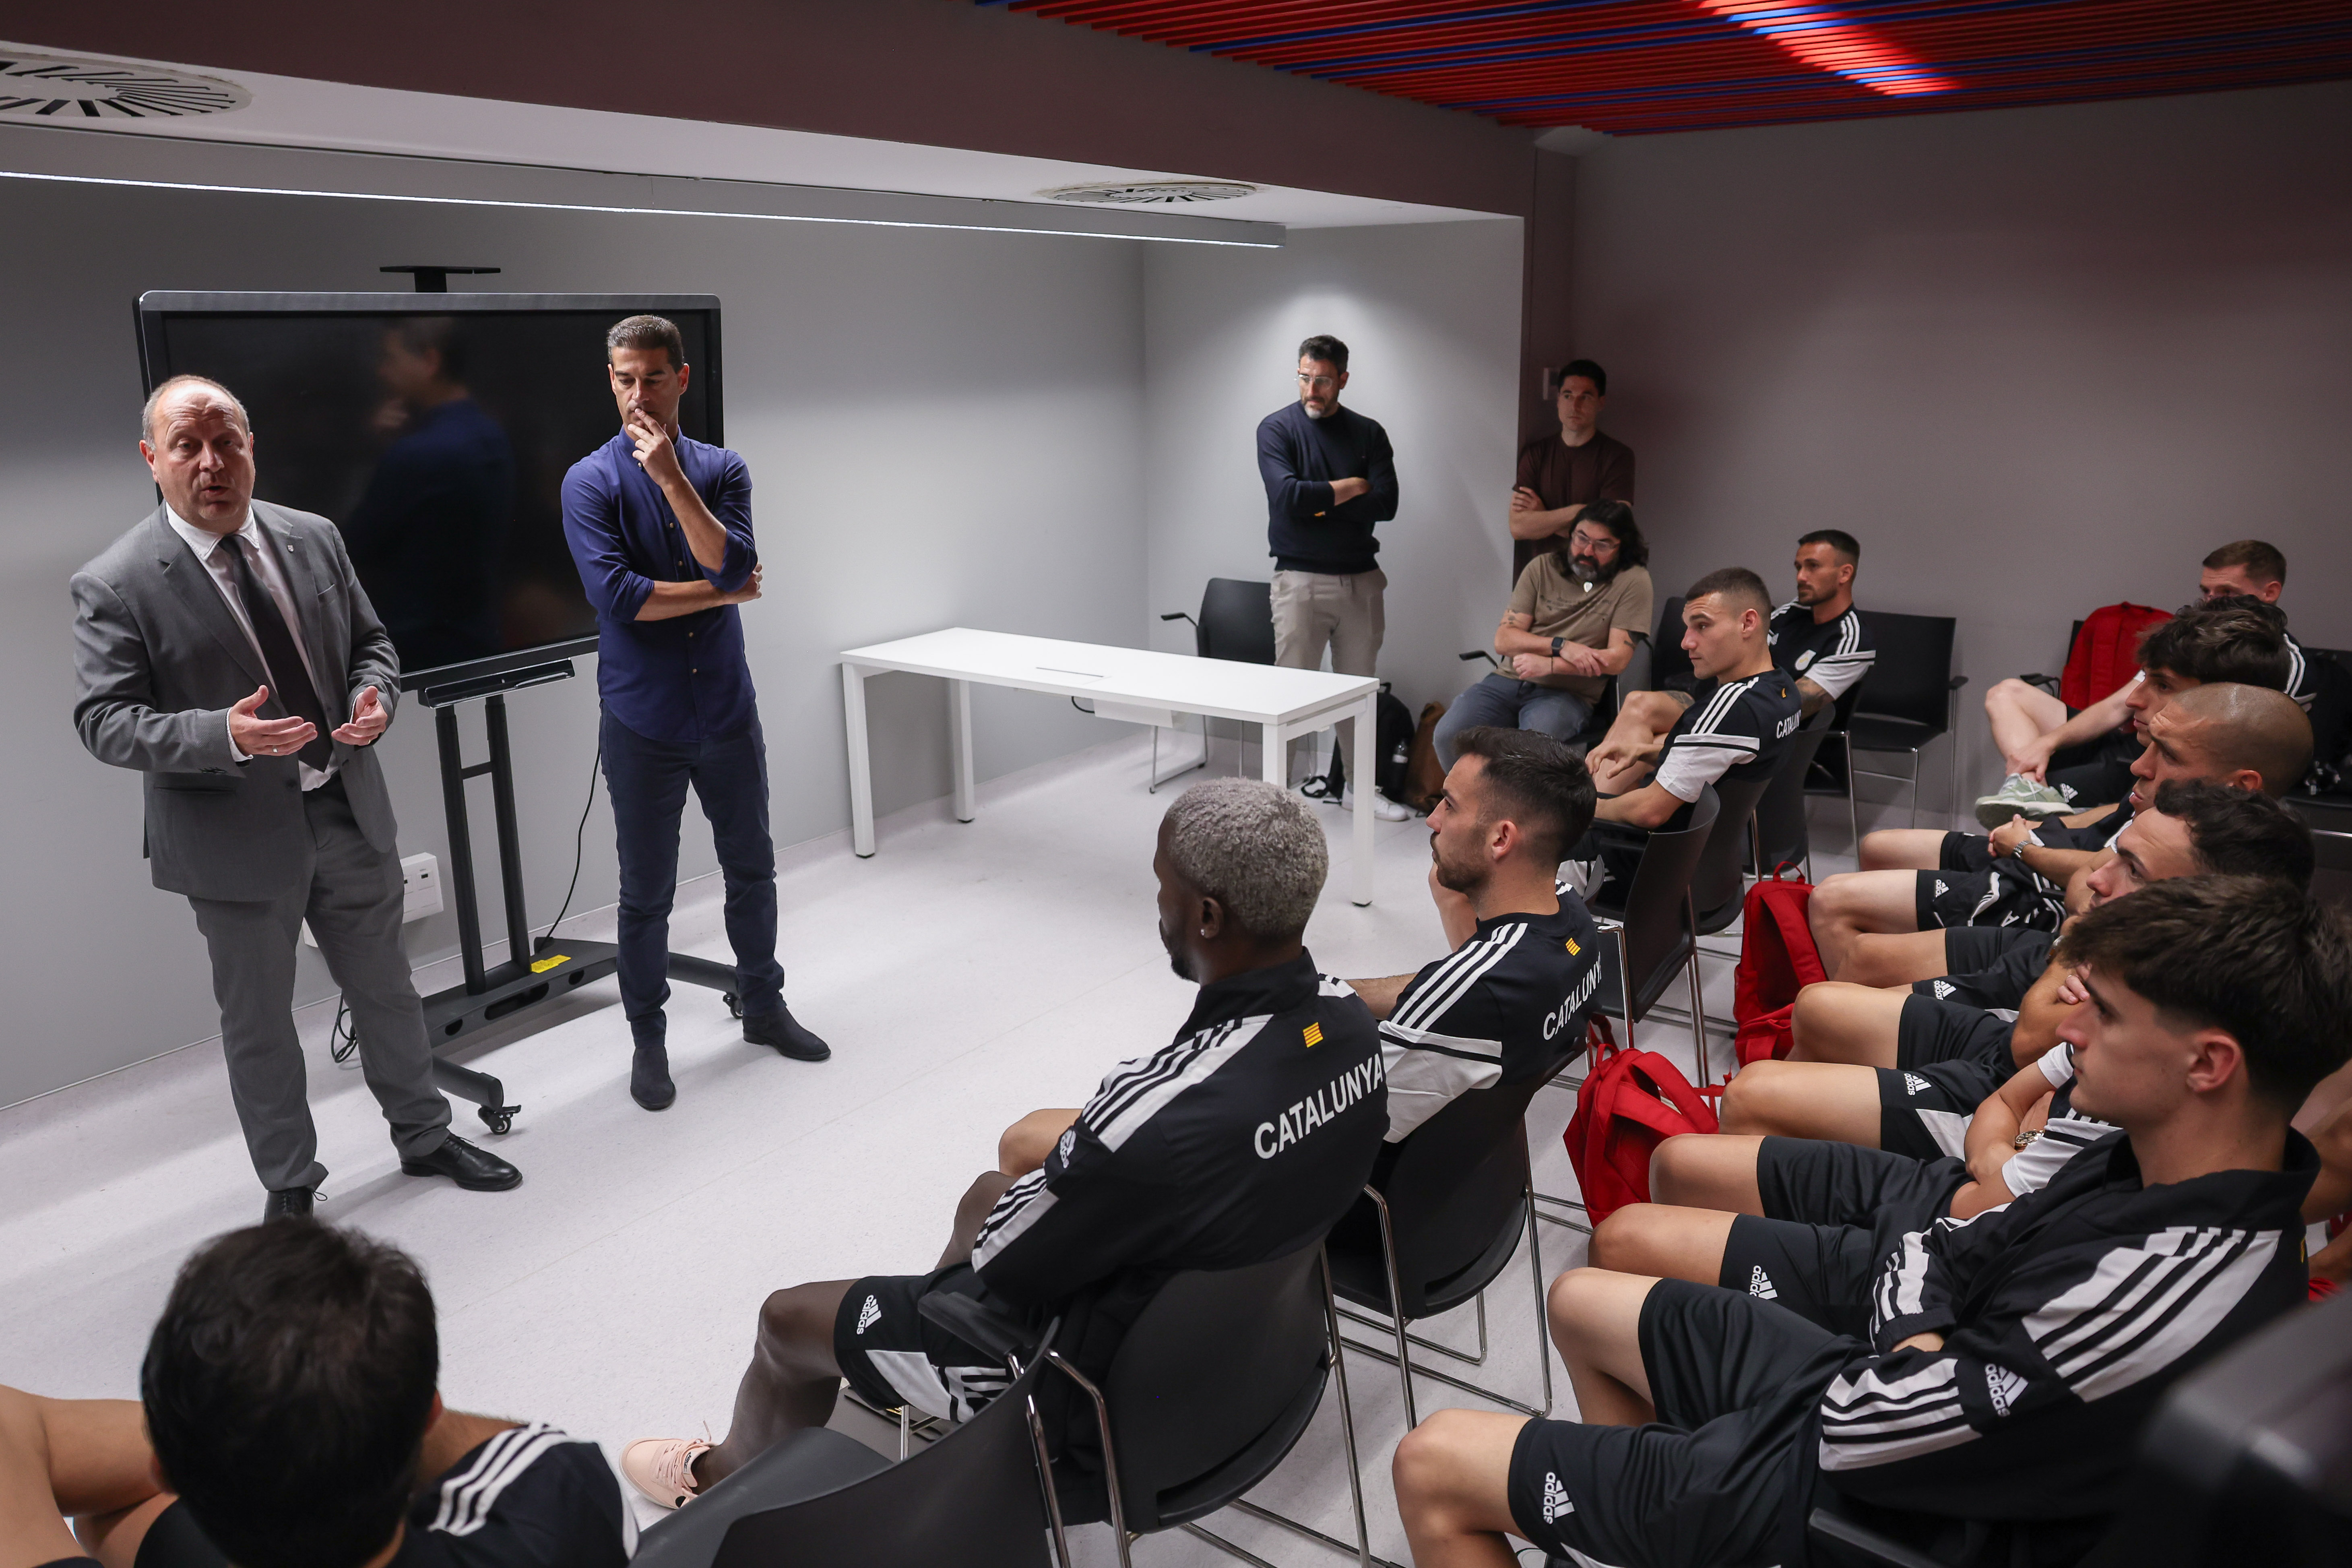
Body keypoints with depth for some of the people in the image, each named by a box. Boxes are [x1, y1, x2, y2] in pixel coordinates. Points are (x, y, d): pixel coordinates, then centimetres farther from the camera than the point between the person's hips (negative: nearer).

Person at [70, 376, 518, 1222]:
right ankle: (290, 1185, 31)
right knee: (258, 1024, 11)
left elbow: (370, 640, 11)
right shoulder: (115, 586, -12)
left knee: (386, 990, 18)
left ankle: (425, 1136, 38)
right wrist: (227, 735, -31)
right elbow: (104, 720, -14)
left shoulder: (314, 538, 2)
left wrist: (376, 699, -12)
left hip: (350, 811, 4)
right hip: (238, 838, -4)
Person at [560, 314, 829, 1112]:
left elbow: (733, 563, -15)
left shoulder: (722, 469, 2)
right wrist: (724, 592, -10)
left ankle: (763, 1004, 35)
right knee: (647, 892, 7)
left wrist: (671, 477, -22)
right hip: (643, 718, -3)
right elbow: (615, 594, -19)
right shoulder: (591, 481, -6)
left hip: (727, 707, 3)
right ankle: (648, 1039, 24)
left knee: (752, 869, 15)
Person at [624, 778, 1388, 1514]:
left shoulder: (1162, 1109, -40)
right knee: (987, 1194, 32)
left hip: (1104, 1381, -7)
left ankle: (725, 1477, 47)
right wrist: (1089, 1151, 2)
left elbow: (1003, 1257, -22)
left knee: (788, 1318, 14)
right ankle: (898, 1375, 57)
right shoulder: (1350, 1019, -15)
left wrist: (1058, 1156, -3)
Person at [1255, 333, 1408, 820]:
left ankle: (1358, 785, 21)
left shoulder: (1368, 433, 7)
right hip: (1301, 579, -3)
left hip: (1361, 579, 4)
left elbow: (1385, 505, -5)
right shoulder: (1277, 428, -1)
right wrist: (1350, 488, -8)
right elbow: (1287, 496, -17)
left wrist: (1319, 501, -10)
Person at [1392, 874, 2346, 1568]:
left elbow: (1861, 1432, -28)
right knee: (1580, 1303, 23)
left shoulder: (2162, 1300, -35)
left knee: (1431, 1468, -7)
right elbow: (1926, 1249, 5)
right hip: (1877, 1398, 9)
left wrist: (1916, 1342, -8)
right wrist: (1919, 1350, -15)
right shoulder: (2158, 1163, -6)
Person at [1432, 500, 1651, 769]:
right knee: (1448, 735, -22)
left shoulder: (1633, 581, -1)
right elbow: (1503, 640, 2)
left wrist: (1548, 665, -15)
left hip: (1568, 694, -3)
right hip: (1510, 680, 4)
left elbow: (1617, 660, -8)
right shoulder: (1543, 567, 8)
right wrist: (1561, 646, -14)